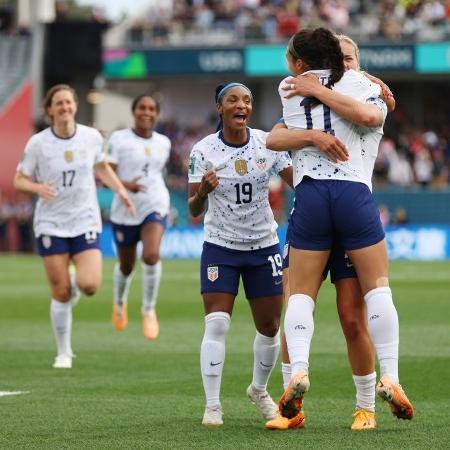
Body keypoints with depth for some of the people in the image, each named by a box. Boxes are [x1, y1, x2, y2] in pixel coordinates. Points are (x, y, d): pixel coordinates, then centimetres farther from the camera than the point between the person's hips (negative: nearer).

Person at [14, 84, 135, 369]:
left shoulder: (92, 137, -1)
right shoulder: (38, 143, -7)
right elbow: (19, 179, -1)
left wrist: (120, 189, 5)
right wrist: (38, 187, -22)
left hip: (86, 222, 1)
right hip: (51, 225, -1)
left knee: (90, 285, -16)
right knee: (61, 293, -2)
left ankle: (75, 286, 23)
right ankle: (64, 353, 15)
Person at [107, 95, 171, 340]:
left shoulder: (163, 143, 5)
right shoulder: (119, 139, -7)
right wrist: (125, 184, -32)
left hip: (155, 207, 1)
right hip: (125, 210, -1)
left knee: (151, 255, -25)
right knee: (126, 266, 13)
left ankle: (149, 310, -6)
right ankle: (120, 302, 47)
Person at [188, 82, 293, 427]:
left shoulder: (268, 143, -5)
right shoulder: (203, 151, -9)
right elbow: (194, 211, -8)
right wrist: (202, 192, -28)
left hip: (264, 246, 2)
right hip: (220, 247, -2)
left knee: (269, 326, 7)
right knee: (216, 324, -14)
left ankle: (259, 390, 33)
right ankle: (212, 405, -7)